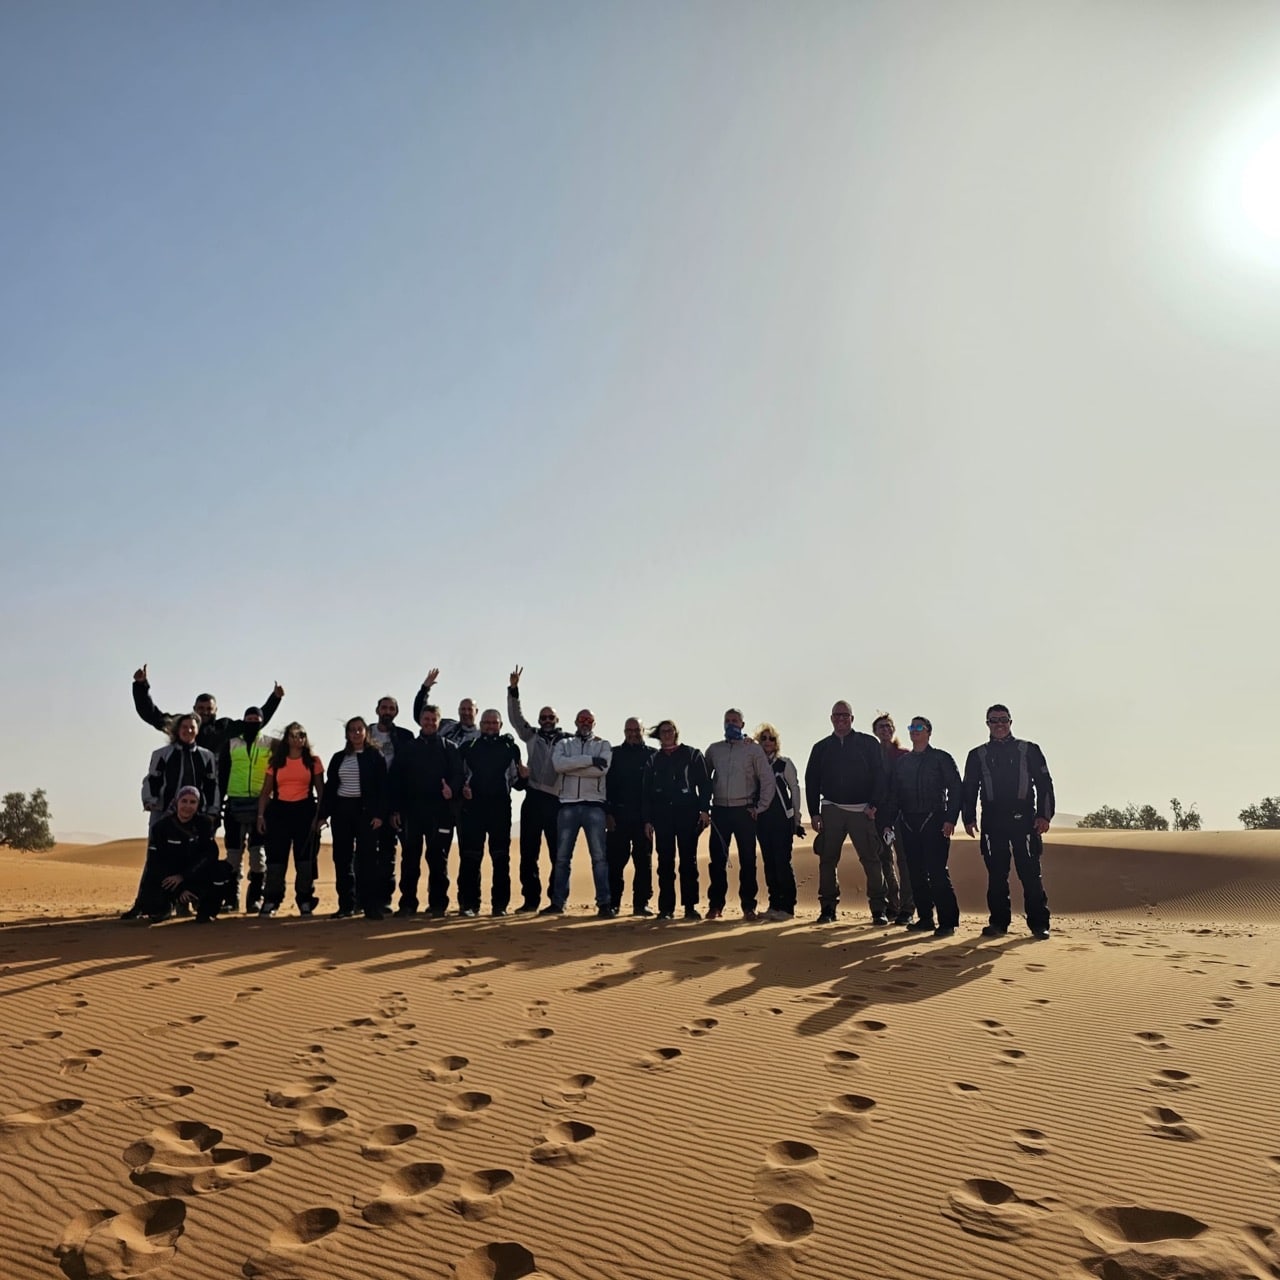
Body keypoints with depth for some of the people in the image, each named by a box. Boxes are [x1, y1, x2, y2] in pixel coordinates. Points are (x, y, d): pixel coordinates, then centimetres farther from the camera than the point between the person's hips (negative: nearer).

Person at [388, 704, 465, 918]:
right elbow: (395, 780, 9)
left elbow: (458, 775, -1)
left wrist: (452, 789, -23)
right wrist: (395, 809, 1)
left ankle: (438, 904, 6)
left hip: (440, 811, -2)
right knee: (410, 858, 4)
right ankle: (408, 903, 12)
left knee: (438, 858, 0)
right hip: (412, 811, 2)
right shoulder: (407, 750, 13)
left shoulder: (449, 749, 9)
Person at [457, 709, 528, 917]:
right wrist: (461, 788, -7)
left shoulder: (510, 748, 8)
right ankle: (468, 903, 6)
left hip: (500, 810, 1)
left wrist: (523, 777, -11)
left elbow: (516, 783, 10)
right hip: (472, 809, 0)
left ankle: (500, 904, 11)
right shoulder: (467, 748, 8)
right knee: (470, 858, 0)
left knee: (501, 858, 4)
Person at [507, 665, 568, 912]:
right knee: (528, 853, 5)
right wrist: (513, 690, -8)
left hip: (557, 801, -2)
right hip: (533, 799, 3)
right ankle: (530, 899, 13)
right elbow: (515, 718, 2)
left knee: (558, 853, 2)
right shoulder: (532, 736, 11)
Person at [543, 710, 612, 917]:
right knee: (562, 856, 6)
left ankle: (604, 903, -3)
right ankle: (557, 903, 15)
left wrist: (571, 766, -9)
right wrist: (590, 760, -16)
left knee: (599, 856, -5)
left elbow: (602, 769, -12)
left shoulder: (603, 745, 9)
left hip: (594, 805, -1)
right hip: (568, 805, 2)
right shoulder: (564, 744, 12)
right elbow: (558, 764, -11)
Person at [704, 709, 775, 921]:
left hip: (744, 811, -2)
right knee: (717, 860, 2)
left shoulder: (753, 749, 2)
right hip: (720, 811, 2)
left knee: (748, 860, 0)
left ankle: (748, 906, 7)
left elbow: (767, 780, 0)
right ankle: (715, 905, 10)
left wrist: (759, 807, -3)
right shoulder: (714, 749, 10)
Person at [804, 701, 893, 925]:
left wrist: (874, 805, -8)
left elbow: (880, 775, 1)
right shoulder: (821, 748, 12)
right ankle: (828, 908, 9)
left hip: (862, 811, -2)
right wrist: (814, 812, 3)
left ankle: (879, 909, 1)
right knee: (827, 861, 2)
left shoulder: (868, 744, 5)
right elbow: (811, 781, 11)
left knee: (872, 860, -4)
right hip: (831, 810, 2)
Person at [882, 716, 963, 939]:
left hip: (934, 822, -5)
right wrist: (888, 823, 8)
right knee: (916, 874, 5)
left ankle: (948, 921, -4)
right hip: (908, 824, 5)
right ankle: (925, 918, 14)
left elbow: (955, 789, -3)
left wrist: (950, 819, -12)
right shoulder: (901, 761, 15)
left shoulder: (941, 758, 3)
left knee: (937, 872, -10)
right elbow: (893, 794, 15)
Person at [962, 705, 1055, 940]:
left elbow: (1044, 783, 6)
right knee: (996, 874, 3)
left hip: (1023, 820, -2)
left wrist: (1044, 815, -3)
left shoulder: (1029, 750, 9)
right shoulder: (977, 755, 13)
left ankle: (1039, 923, 3)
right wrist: (969, 819, 5)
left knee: (1031, 873, -3)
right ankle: (998, 922, 10)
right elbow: (969, 789, 14)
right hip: (992, 822, 2)